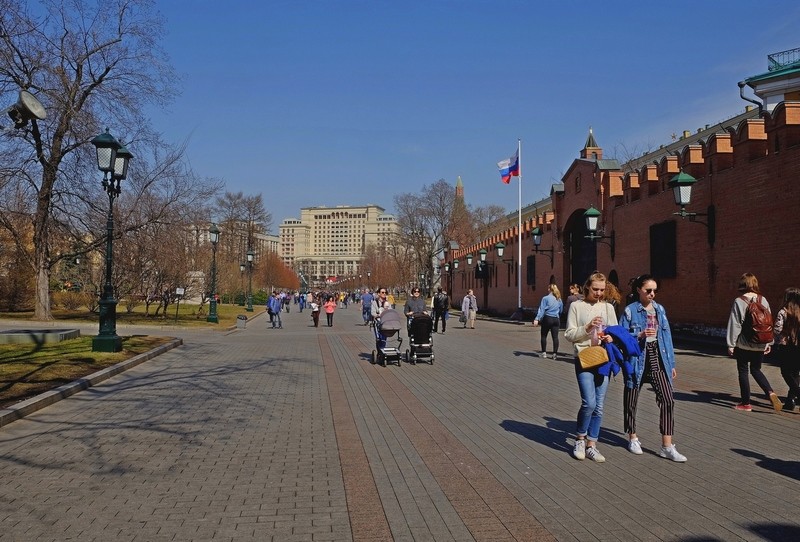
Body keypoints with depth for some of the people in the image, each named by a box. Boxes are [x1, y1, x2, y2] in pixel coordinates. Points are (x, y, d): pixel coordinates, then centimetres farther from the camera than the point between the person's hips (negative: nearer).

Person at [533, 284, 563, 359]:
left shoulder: (545, 298, -6)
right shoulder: (559, 300, 10)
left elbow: (541, 309, -12)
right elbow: (561, 310, 18)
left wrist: (537, 319, -15)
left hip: (547, 318, -4)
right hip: (556, 319, 4)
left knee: (544, 336, 8)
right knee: (555, 336, 2)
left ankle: (544, 352, 7)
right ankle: (555, 353, -2)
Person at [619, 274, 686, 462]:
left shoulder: (660, 309, 8)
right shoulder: (630, 311, -5)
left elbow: (667, 336, 10)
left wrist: (671, 363, 10)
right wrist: (640, 335, -22)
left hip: (658, 361, 3)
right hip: (638, 362, -3)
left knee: (668, 400, -7)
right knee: (631, 401, 9)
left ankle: (667, 446, -1)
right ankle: (632, 438, 30)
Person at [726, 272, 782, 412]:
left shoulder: (739, 302, -12)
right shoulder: (763, 300, 1)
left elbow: (734, 324, -11)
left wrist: (731, 344, -5)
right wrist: (769, 343, 14)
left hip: (743, 344, -4)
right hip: (760, 344, 4)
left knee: (743, 371, 8)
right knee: (756, 370, 19)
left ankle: (745, 403, 12)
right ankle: (770, 393, -2)